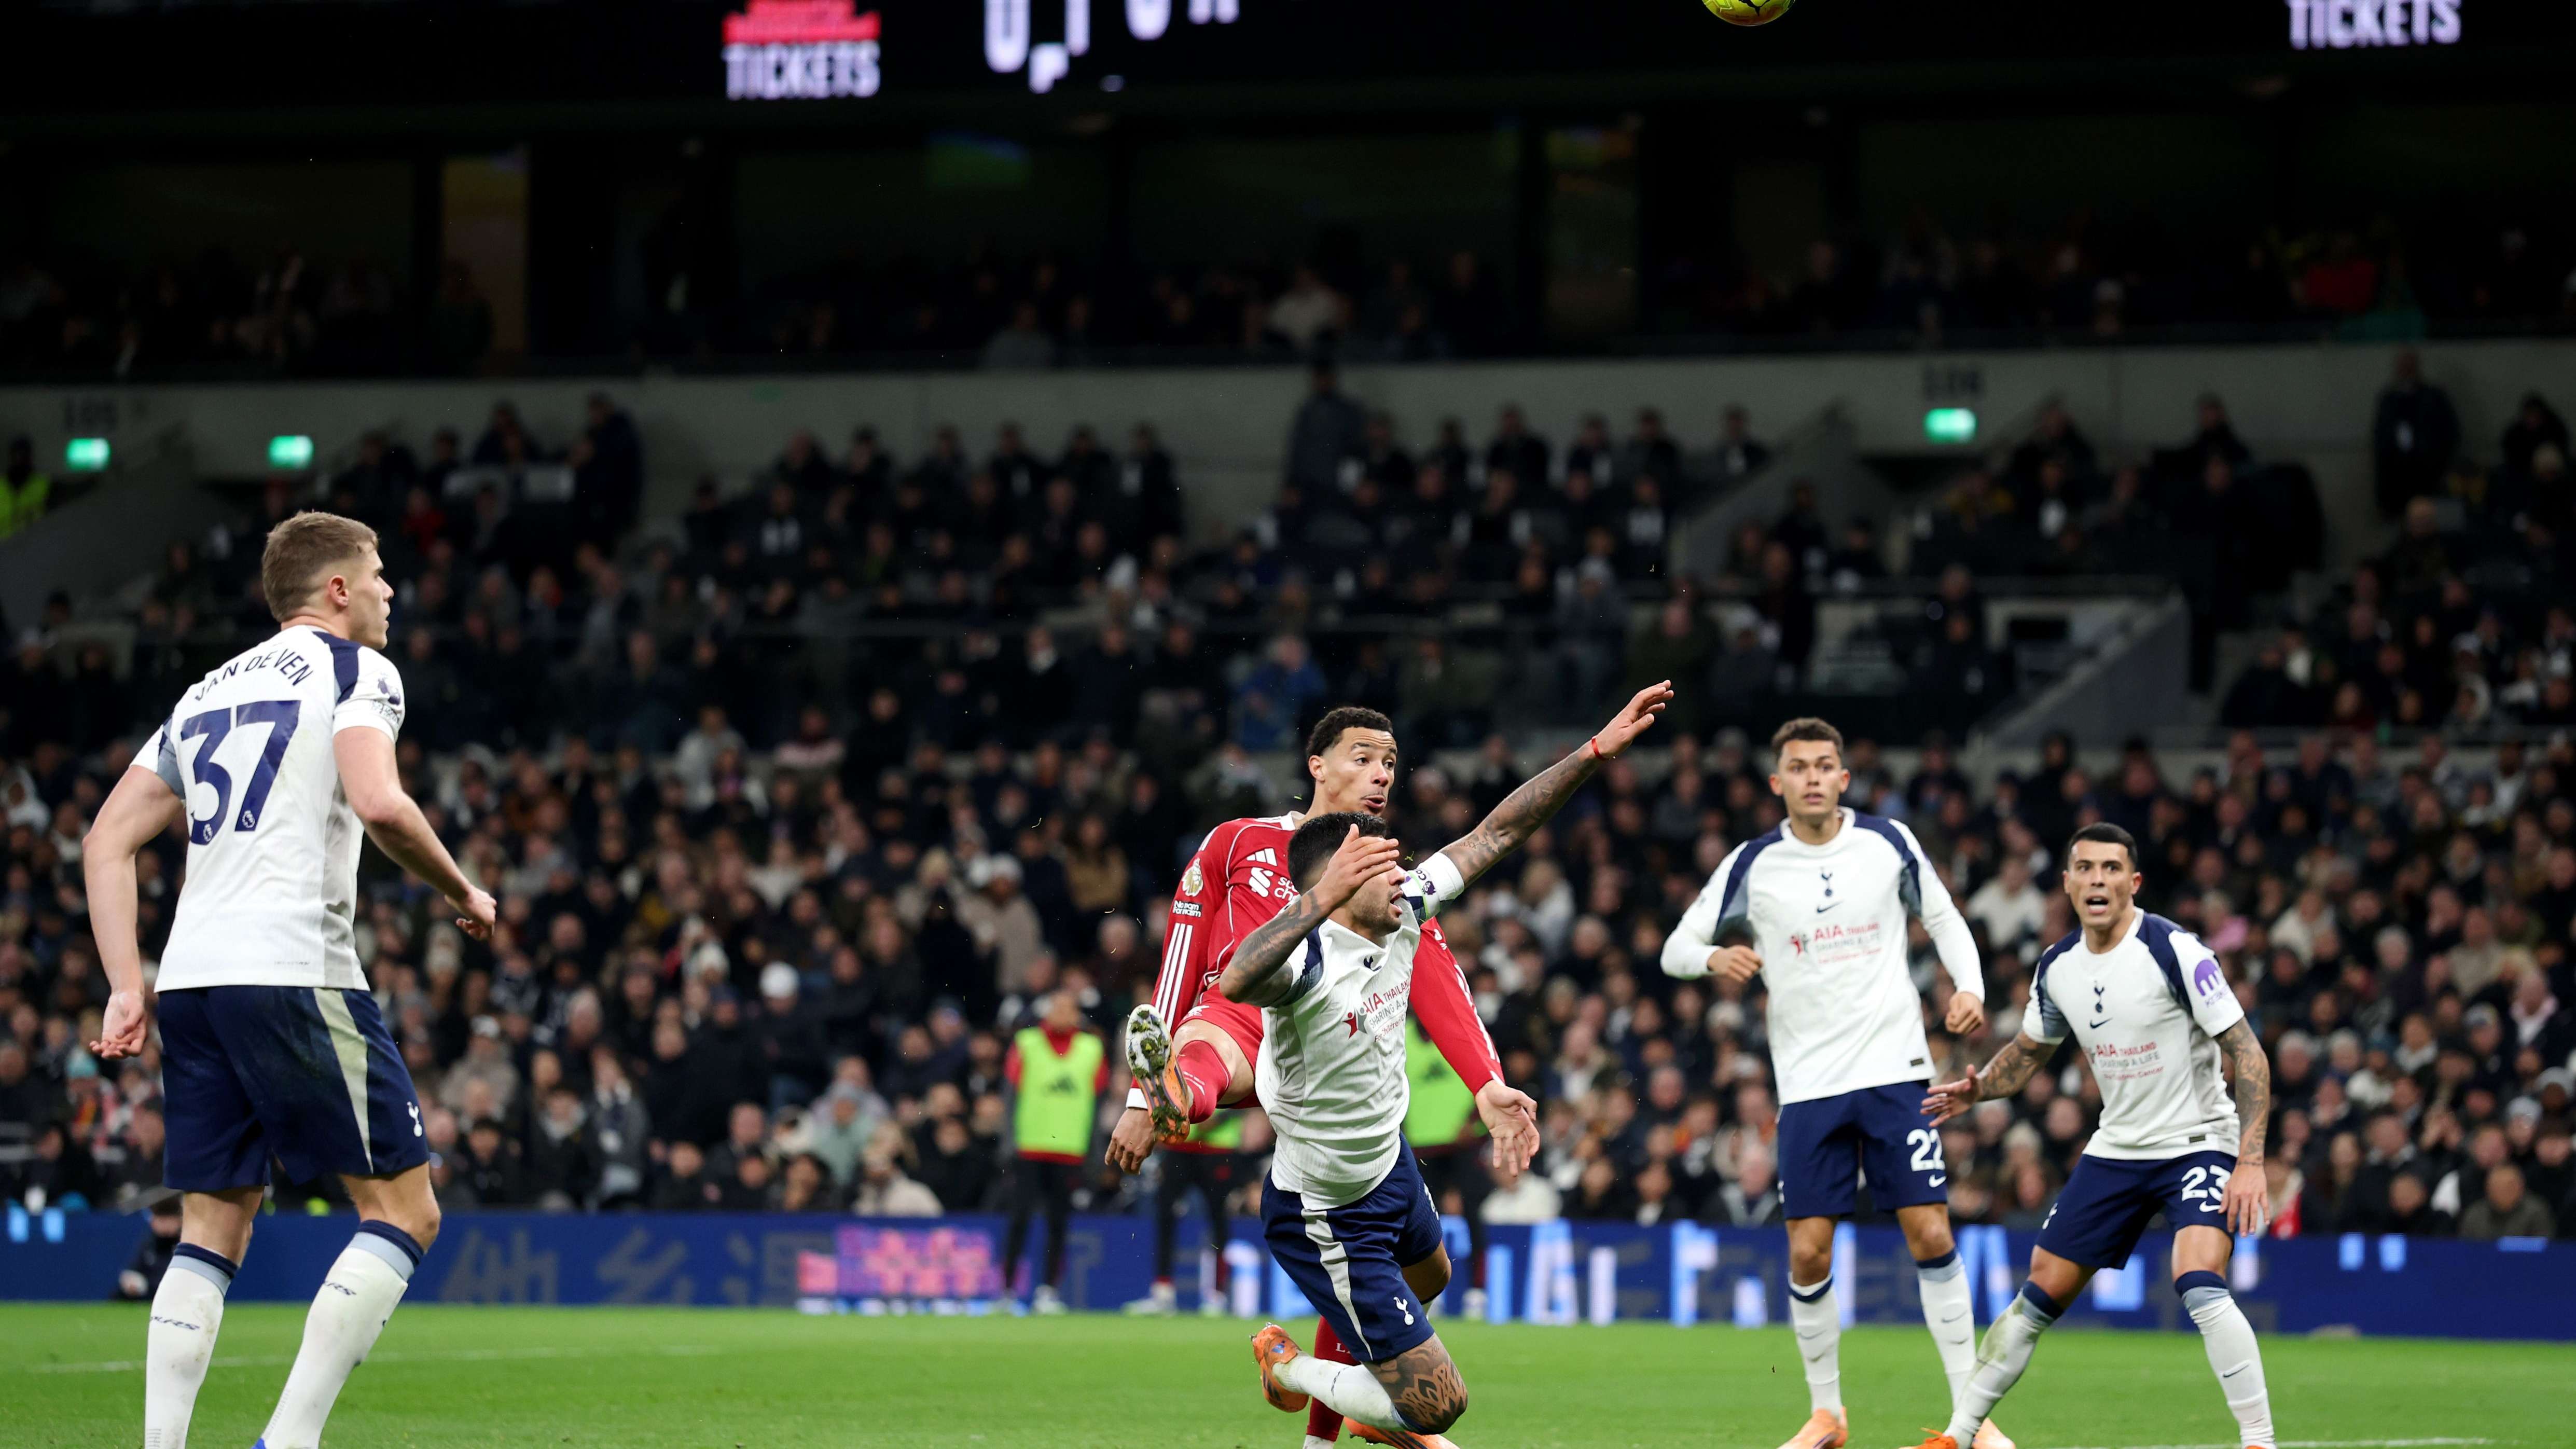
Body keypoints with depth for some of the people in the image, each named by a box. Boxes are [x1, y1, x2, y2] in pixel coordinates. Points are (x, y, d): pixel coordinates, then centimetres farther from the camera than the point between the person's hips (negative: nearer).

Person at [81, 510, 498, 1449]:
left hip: (191, 982, 7)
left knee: (213, 1231, 11)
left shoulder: (207, 695, 24)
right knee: (403, 1212, 0)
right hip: (293, 974, -7)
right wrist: (463, 894, 1)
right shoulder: (354, 670, 3)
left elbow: (107, 841, 19)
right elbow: (378, 805, -15)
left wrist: (127, 987, 15)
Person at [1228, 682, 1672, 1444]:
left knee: (1431, 1276, 39)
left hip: (1389, 1162, 9)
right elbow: (1239, 981, -59)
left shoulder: (1403, 914, -12)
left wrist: (1599, 749, -7)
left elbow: (1499, 832, -3)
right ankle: (1288, 1369, 21)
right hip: (1331, 1221, -9)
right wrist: (1324, 898, -71)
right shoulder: (1309, 960, -35)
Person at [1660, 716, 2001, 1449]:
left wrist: (1969, 987, -3)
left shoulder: (1888, 842, 2)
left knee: (1931, 1234, -7)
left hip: (1895, 1069, 0)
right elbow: (1677, 947, 6)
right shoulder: (1752, 865, 1)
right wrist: (1715, 956, -16)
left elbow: (1943, 919, 15)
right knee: (1808, 1252, -4)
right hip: (1808, 1083, 0)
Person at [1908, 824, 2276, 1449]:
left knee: (2199, 1285, -28)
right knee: (2041, 1296, 6)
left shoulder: (2173, 951, -18)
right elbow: (2029, 1050, 20)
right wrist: (1977, 1088, -1)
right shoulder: (2057, 968, 1)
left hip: (2195, 1144, -6)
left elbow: (2247, 1053, -19)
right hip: (2116, 1150, 6)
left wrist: (2251, 1161, -26)